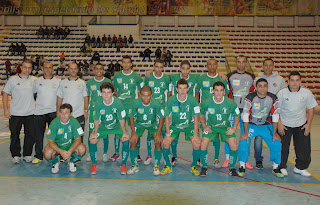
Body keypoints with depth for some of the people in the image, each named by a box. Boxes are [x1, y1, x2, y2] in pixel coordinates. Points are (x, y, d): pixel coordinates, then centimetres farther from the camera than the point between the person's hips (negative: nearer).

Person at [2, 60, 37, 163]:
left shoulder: (34, 80, 4)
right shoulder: (13, 79, -1)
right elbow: (5, 93, 3)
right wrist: (5, 109, -2)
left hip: (30, 113, 1)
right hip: (15, 113, -1)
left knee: (30, 135, 7)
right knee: (15, 135, 8)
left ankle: (27, 155, 22)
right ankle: (15, 155, 23)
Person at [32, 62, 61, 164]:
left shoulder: (58, 81, 3)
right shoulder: (37, 81, 8)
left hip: (53, 112, -2)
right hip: (39, 112, 2)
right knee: (38, 135, 6)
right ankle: (38, 155, 19)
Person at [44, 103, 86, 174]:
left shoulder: (74, 122, -18)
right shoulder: (54, 123, -19)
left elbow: (78, 139, -17)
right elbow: (50, 142, -18)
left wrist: (70, 151, -33)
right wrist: (61, 152, -34)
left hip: (71, 145, 1)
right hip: (56, 145, 0)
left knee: (82, 149, -28)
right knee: (47, 154, -31)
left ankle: (72, 162, 5)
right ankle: (55, 162, 7)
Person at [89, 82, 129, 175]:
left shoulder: (118, 103, -25)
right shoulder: (98, 104, -21)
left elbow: (121, 119, -15)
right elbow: (96, 119, -7)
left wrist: (124, 132, -9)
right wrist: (95, 132, -2)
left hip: (117, 126, -1)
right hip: (102, 126, 1)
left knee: (126, 139, -22)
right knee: (92, 140, -16)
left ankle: (123, 165, -4)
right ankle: (94, 164, 7)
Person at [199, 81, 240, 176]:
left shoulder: (230, 103, -15)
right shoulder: (206, 102, -16)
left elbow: (237, 115, 2)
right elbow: (200, 113, 3)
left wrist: (234, 128, -4)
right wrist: (204, 126, -2)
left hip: (225, 126, 1)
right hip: (210, 126, 0)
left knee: (234, 145, -17)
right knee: (203, 144, -20)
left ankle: (232, 168, 6)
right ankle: (204, 167, 2)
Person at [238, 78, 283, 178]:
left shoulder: (273, 98, -10)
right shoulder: (250, 98, -19)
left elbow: (275, 116, -5)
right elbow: (245, 115, -16)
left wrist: (274, 133, -7)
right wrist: (246, 132, -19)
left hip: (266, 125, 3)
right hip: (251, 124, -2)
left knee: (277, 142, -9)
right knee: (243, 140, -21)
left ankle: (276, 167, 11)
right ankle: (242, 166, -3)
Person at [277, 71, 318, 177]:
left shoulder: (307, 93, -6)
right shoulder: (281, 93, -11)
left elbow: (311, 108, 4)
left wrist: (308, 124, -1)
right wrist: (279, 124, -10)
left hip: (301, 125, 2)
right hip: (284, 125, -2)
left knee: (304, 147, 6)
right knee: (283, 147, 4)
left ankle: (300, 167, 26)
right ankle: (282, 167, 23)